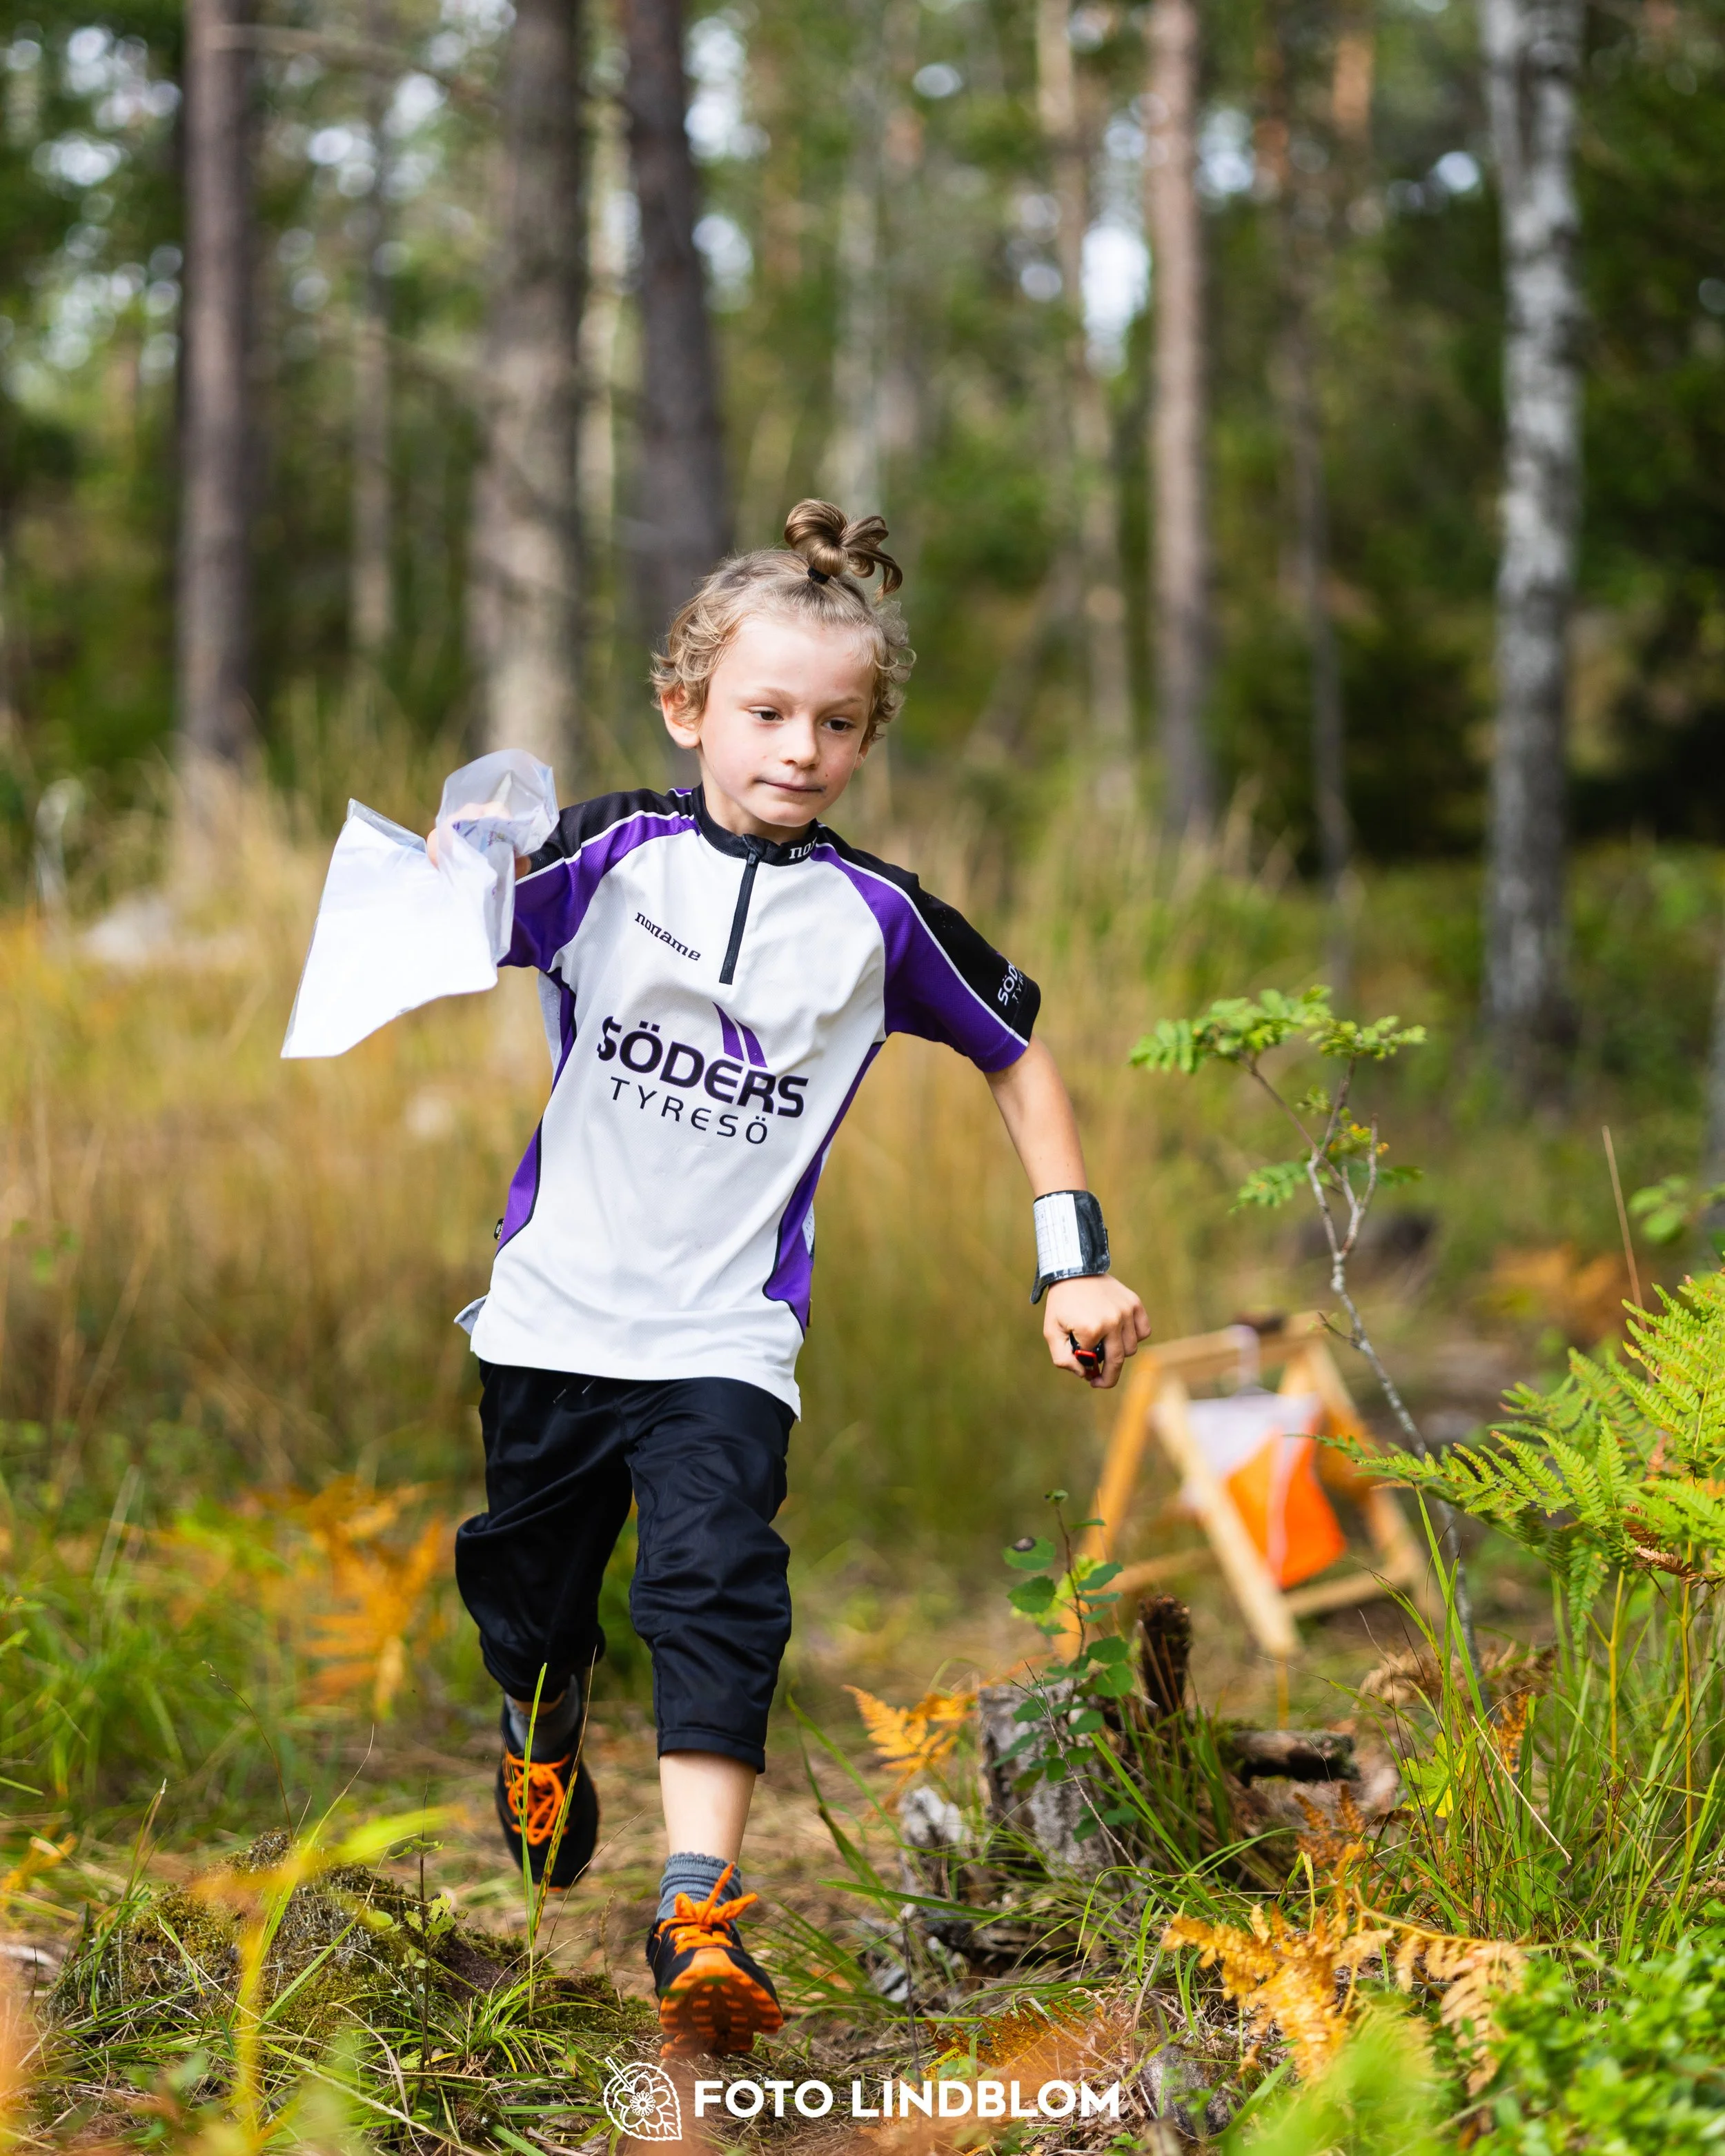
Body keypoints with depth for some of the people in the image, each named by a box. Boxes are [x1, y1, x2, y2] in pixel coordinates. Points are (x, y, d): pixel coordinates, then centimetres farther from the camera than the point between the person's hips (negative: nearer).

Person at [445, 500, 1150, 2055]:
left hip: (727, 1332, -1)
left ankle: (699, 1913, -23)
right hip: (553, 1308, 1)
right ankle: (544, 1750, 49)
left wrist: (1076, 1261, 5)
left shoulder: (877, 917, -1)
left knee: (718, 1588, -19)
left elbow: (1019, 1055, 11)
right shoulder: (612, 854, -5)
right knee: (529, 1588, 17)